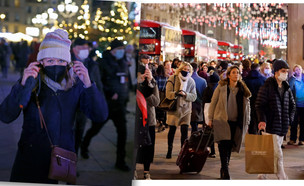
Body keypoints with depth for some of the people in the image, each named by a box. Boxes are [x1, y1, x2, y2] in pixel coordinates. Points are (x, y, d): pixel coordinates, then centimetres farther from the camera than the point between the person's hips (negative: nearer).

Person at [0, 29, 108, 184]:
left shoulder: (75, 86, -3)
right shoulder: (32, 84, -9)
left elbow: (100, 116, -12)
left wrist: (88, 84, -26)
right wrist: (24, 84, -33)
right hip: (30, 162, -1)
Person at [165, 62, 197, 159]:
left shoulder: (191, 81, 2)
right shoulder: (173, 79, -5)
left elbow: (194, 96, -1)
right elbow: (168, 93, -12)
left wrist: (185, 94, -20)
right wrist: (176, 93, -32)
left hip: (186, 109, 1)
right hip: (174, 108, -1)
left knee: (184, 131, -6)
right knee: (172, 130, 10)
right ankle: (169, 150, 26)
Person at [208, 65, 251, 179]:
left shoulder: (243, 89, 8)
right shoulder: (221, 87, 0)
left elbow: (247, 106, 14)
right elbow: (213, 102, 3)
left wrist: (246, 122, 10)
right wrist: (210, 119, 0)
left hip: (235, 122, 3)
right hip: (222, 120, -3)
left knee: (229, 146, 7)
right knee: (224, 145, -12)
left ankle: (224, 169, 20)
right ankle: (225, 170, -12)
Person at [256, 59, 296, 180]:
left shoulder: (286, 88, 13)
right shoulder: (267, 86, -7)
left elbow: (292, 105, 24)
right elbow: (259, 105, -11)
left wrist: (289, 119, 11)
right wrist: (262, 120, -22)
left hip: (282, 126, 7)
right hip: (271, 125, -7)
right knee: (277, 154, -9)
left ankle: (262, 175, 23)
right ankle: (282, 178, -6)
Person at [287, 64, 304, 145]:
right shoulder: (293, 80, 2)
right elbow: (289, 87, -18)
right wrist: (293, 77, -16)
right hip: (296, 104, -1)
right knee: (294, 123, 1)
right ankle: (292, 139, 9)